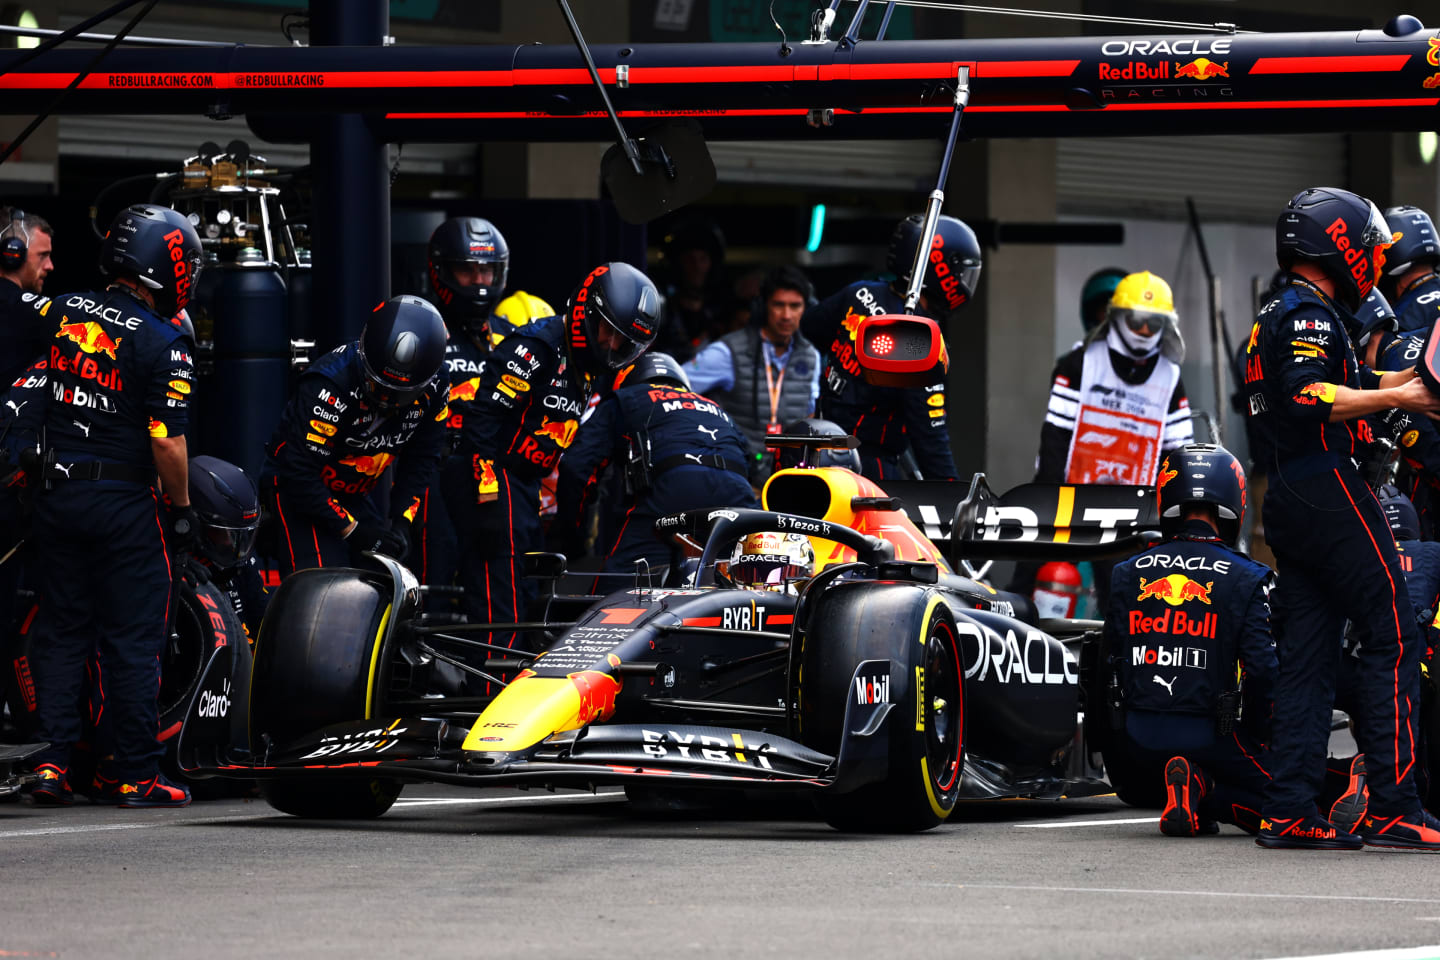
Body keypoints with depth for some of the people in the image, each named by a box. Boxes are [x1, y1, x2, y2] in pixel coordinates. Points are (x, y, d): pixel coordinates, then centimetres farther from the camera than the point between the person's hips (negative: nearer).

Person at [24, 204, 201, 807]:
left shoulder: (62, 312, 3)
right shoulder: (163, 344, -13)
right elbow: (167, 441, -15)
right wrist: (182, 509, -4)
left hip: (55, 493, 5)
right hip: (122, 501, -5)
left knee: (61, 630, 11)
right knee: (132, 641, 2)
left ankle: (49, 759, 6)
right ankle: (132, 773, 5)